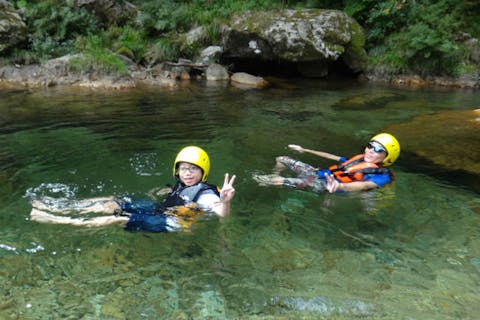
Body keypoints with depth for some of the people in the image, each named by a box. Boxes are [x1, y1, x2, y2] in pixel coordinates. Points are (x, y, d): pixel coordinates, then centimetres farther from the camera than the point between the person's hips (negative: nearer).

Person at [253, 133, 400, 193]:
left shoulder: (382, 175, -6)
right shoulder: (360, 159, 20)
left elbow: (363, 185, -28)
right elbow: (332, 157, 27)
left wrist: (339, 186, -51)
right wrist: (304, 150, 32)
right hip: (319, 173, 9)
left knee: (305, 182, -38)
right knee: (282, 159, 6)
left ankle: (260, 180, -24)